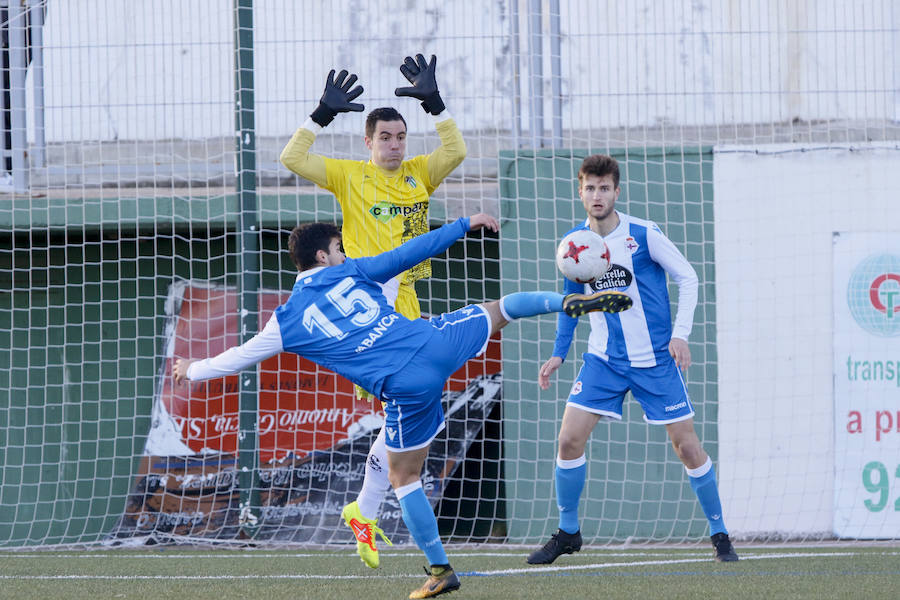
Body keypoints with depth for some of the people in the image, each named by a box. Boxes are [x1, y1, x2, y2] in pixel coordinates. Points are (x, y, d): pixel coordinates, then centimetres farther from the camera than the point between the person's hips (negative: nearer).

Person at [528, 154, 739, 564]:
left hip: (655, 359, -3)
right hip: (604, 358, 3)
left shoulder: (644, 235, -12)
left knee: (686, 445, -3)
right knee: (569, 438, -8)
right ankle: (567, 533, 8)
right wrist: (558, 353, 10)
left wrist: (680, 334, -15)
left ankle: (720, 535, 11)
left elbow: (687, 278, -5)